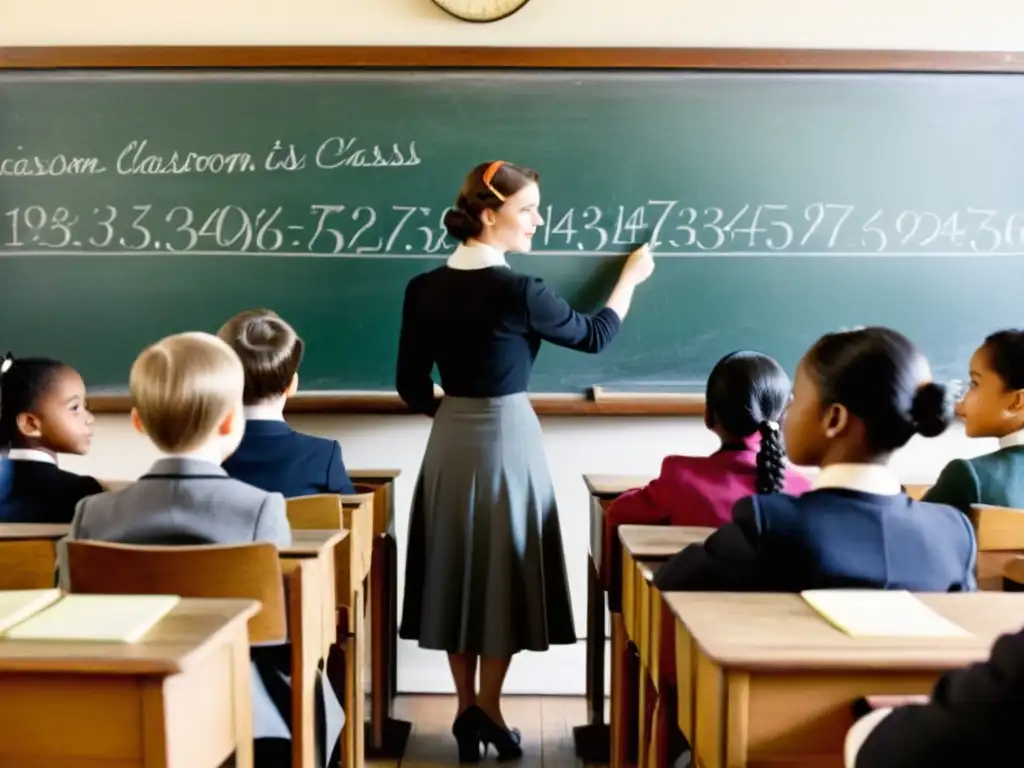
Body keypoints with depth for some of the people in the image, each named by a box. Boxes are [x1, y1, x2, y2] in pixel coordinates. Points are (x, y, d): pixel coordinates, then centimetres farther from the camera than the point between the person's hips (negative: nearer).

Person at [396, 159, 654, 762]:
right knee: (503, 571, 8)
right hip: (506, 439, -5)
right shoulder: (516, 291, -16)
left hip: (451, 442, 5)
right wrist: (631, 278, 14)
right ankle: (487, 711, 16)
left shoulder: (424, 289, -1)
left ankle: (467, 711, 22)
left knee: (457, 568, 13)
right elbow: (593, 336, -1)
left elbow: (412, 385, 3)